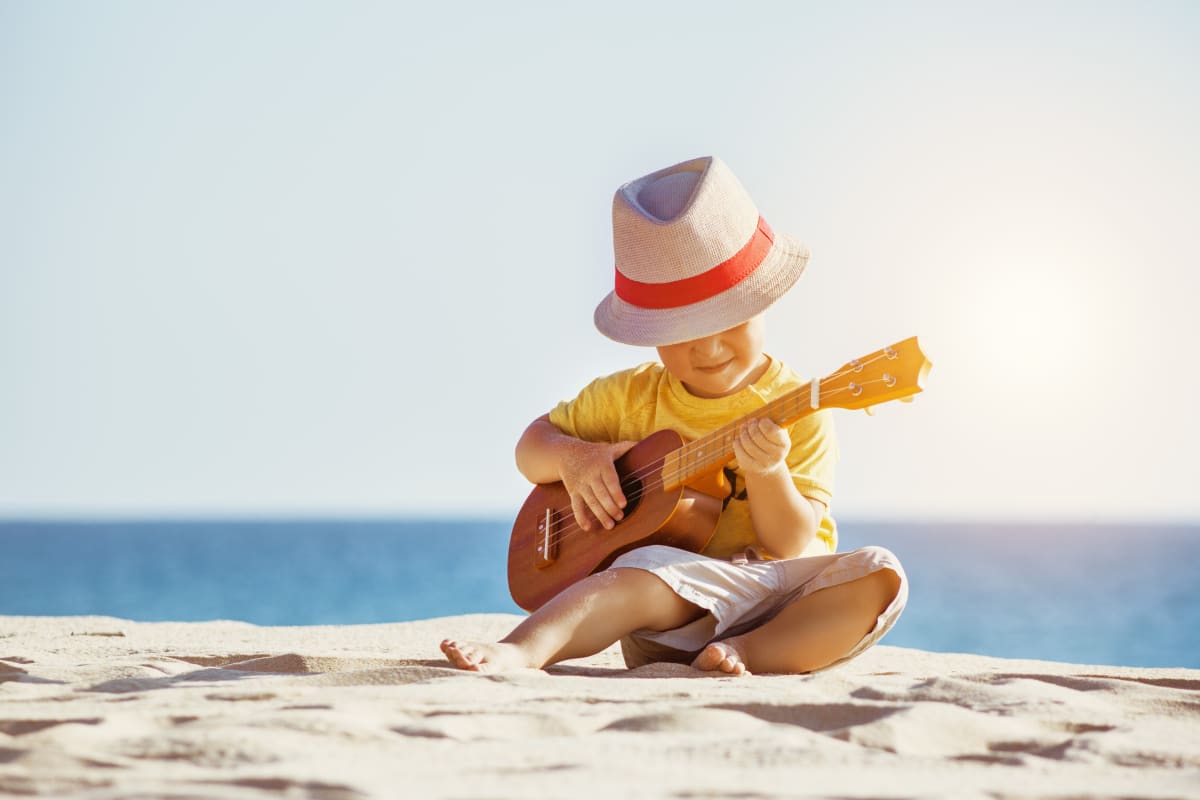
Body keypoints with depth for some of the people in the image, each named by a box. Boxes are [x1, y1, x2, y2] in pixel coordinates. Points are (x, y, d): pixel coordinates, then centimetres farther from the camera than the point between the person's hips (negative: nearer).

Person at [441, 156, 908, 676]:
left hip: (783, 600, 1)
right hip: (677, 603, 0)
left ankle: (749, 652, -35)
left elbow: (789, 545, -6)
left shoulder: (800, 412, -2)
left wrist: (767, 473, -25)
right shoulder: (631, 398, 6)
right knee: (647, 571, -34)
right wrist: (573, 457, -8)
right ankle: (521, 651, -54)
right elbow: (533, 443, 15)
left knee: (881, 575, -24)